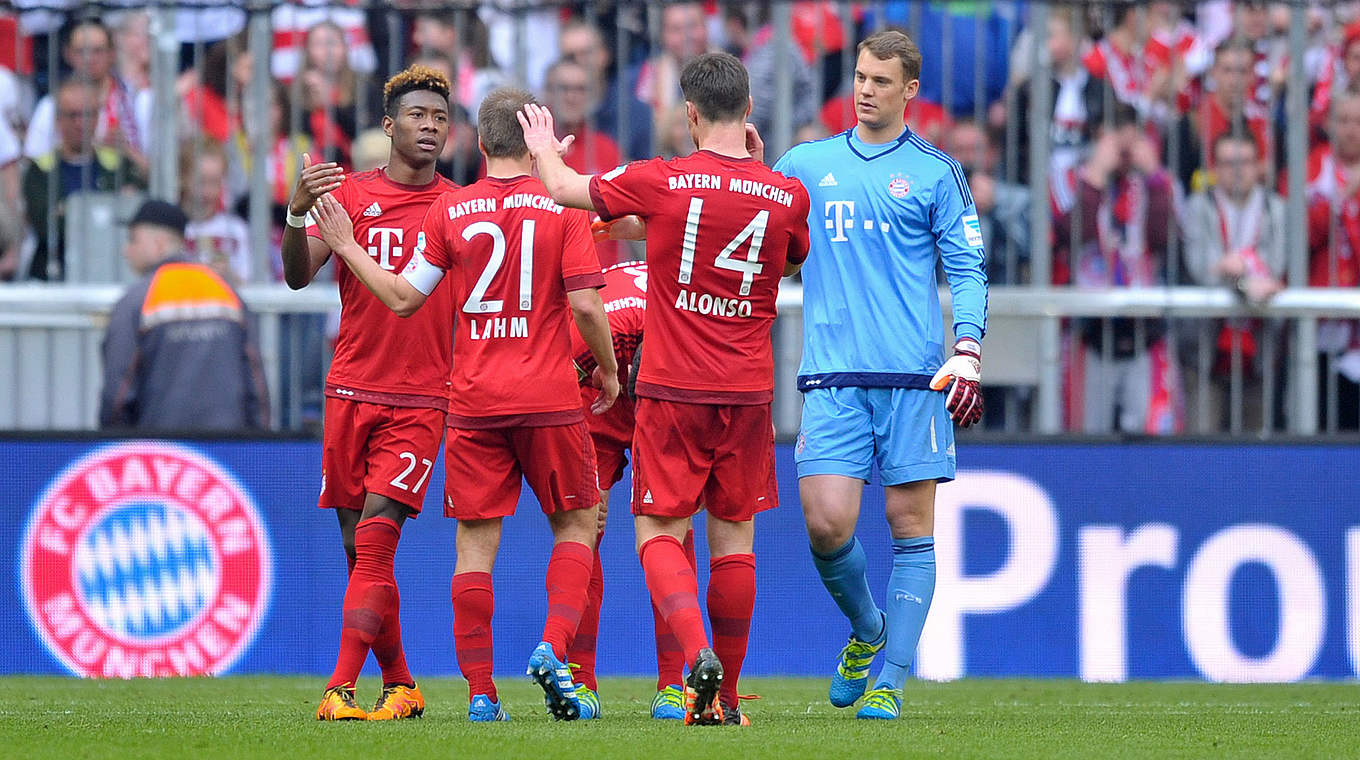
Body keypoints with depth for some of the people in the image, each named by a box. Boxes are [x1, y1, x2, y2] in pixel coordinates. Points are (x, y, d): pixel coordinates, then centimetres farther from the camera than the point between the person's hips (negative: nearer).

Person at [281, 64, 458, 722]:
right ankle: (399, 685, 18)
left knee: (375, 536, -15)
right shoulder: (348, 194, 5)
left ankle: (342, 689, -19)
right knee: (360, 548, 5)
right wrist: (297, 213, -24)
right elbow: (298, 275, -6)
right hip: (351, 391, 2)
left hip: (422, 400, -2)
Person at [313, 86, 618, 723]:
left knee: (476, 544, 3)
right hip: (549, 400, -1)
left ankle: (481, 691, -1)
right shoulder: (563, 208, -3)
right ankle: (554, 647, -7)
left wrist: (347, 248, 15)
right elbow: (585, 305, -8)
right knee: (577, 524, 13)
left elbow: (405, 298, 3)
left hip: (474, 402, 1)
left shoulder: (450, 210, 1)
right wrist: (608, 370, 8)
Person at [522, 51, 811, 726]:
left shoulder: (662, 182, -9)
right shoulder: (786, 195, -1)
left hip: (672, 391, -3)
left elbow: (565, 189, 8)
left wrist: (545, 152, 30)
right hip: (749, 390, 3)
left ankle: (698, 652, -22)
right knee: (733, 538, 11)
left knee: (659, 533, 3)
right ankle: (723, 698, 13)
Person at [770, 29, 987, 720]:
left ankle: (888, 680, 4)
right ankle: (867, 631, 19)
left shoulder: (935, 173, 7)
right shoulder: (805, 164, 14)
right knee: (827, 523, -9)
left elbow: (967, 269, 5)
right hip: (833, 377, 1)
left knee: (910, 526, -2)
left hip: (914, 378, -1)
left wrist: (967, 351, -9)